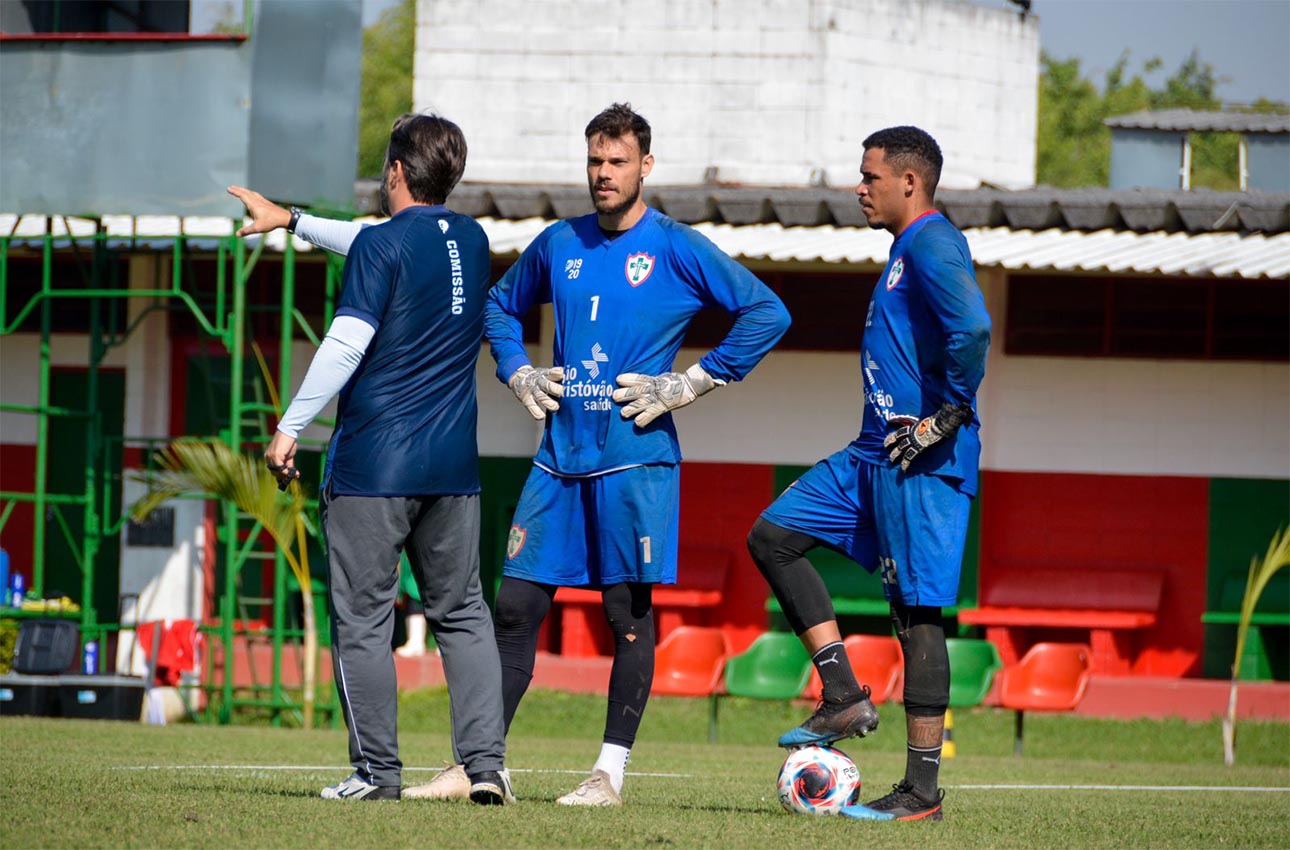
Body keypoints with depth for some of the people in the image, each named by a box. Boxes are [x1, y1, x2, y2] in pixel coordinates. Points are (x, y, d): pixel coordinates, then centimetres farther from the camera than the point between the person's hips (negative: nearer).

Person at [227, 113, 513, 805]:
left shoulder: (382, 243, -9)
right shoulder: (471, 241, 12)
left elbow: (347, 344, -17)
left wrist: (289, 427, -11)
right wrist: (292, 221, 37)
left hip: (372, 463, -6)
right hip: (454, 464, 6)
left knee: (362, 619, 1)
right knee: (463, 615, 9)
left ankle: (377, 769, 1)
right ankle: (486, 761, -1)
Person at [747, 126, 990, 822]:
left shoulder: (932, 246, -14)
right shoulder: (905, 250, 18)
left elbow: (972, 328, -29)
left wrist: (948, 416, -22)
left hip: (921, 462, -11)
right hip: (877, 452, 11)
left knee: (917, 609, -7)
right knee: (773, 535, 9)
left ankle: (921, 789, -3)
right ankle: (844, 698, 7)